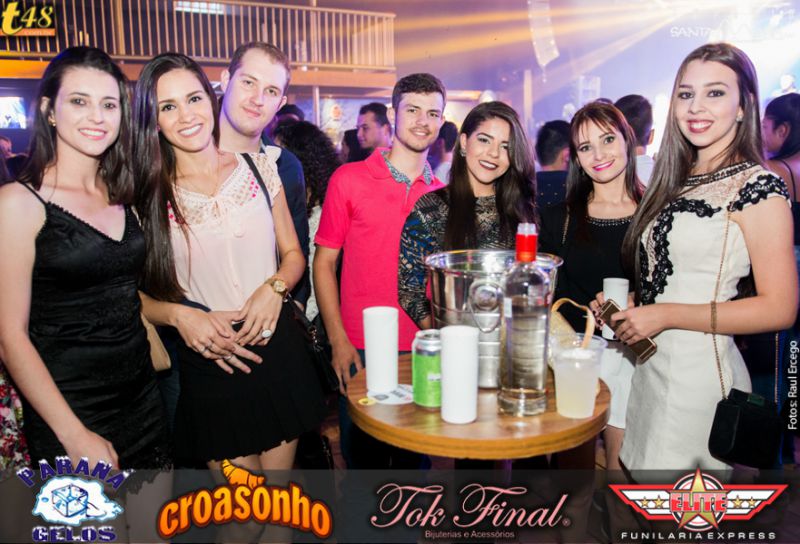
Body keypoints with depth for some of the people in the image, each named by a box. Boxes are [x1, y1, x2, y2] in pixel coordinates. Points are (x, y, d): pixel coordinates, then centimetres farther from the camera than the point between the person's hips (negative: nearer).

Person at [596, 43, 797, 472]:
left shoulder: (757, 187, -10)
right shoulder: (677, 182, 11)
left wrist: (666, 315, -18)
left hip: (702, 370, -7)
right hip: (649, 365, 7)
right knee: (638, 469, 17)